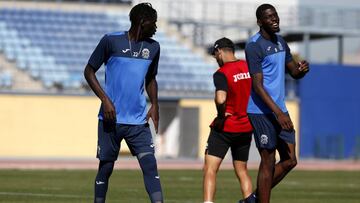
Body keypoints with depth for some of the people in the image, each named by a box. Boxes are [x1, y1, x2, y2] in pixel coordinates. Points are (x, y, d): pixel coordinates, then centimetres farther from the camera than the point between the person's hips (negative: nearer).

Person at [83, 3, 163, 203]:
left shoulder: (153, 47, 9)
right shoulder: (111, 41, -5)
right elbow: (89, 71, 1)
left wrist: (154, 105, 7)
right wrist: (105, 99, -11)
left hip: (139, 121, 3)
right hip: (111, 119, -3)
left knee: (150, 164, -10)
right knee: (106, 168, 3)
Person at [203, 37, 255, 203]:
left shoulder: (221, 73, -15)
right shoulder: (249, 68, 4)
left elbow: (220, 99, -31)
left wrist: (221, 116, -14)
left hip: (225, 127, -6)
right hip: (247, 127, 6)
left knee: (209, 169, -6)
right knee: (242, 171, 16)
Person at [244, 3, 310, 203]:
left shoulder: (280, 42, 14)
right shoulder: (254, 45, -14)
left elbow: (294, 72, 20)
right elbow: (257, 86, -19)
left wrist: (302, 69, -6)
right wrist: (278, 113, -25)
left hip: (280, 110, 9)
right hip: (262, 112, -9)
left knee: (290, 161, 8)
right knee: (268, 163, -5)